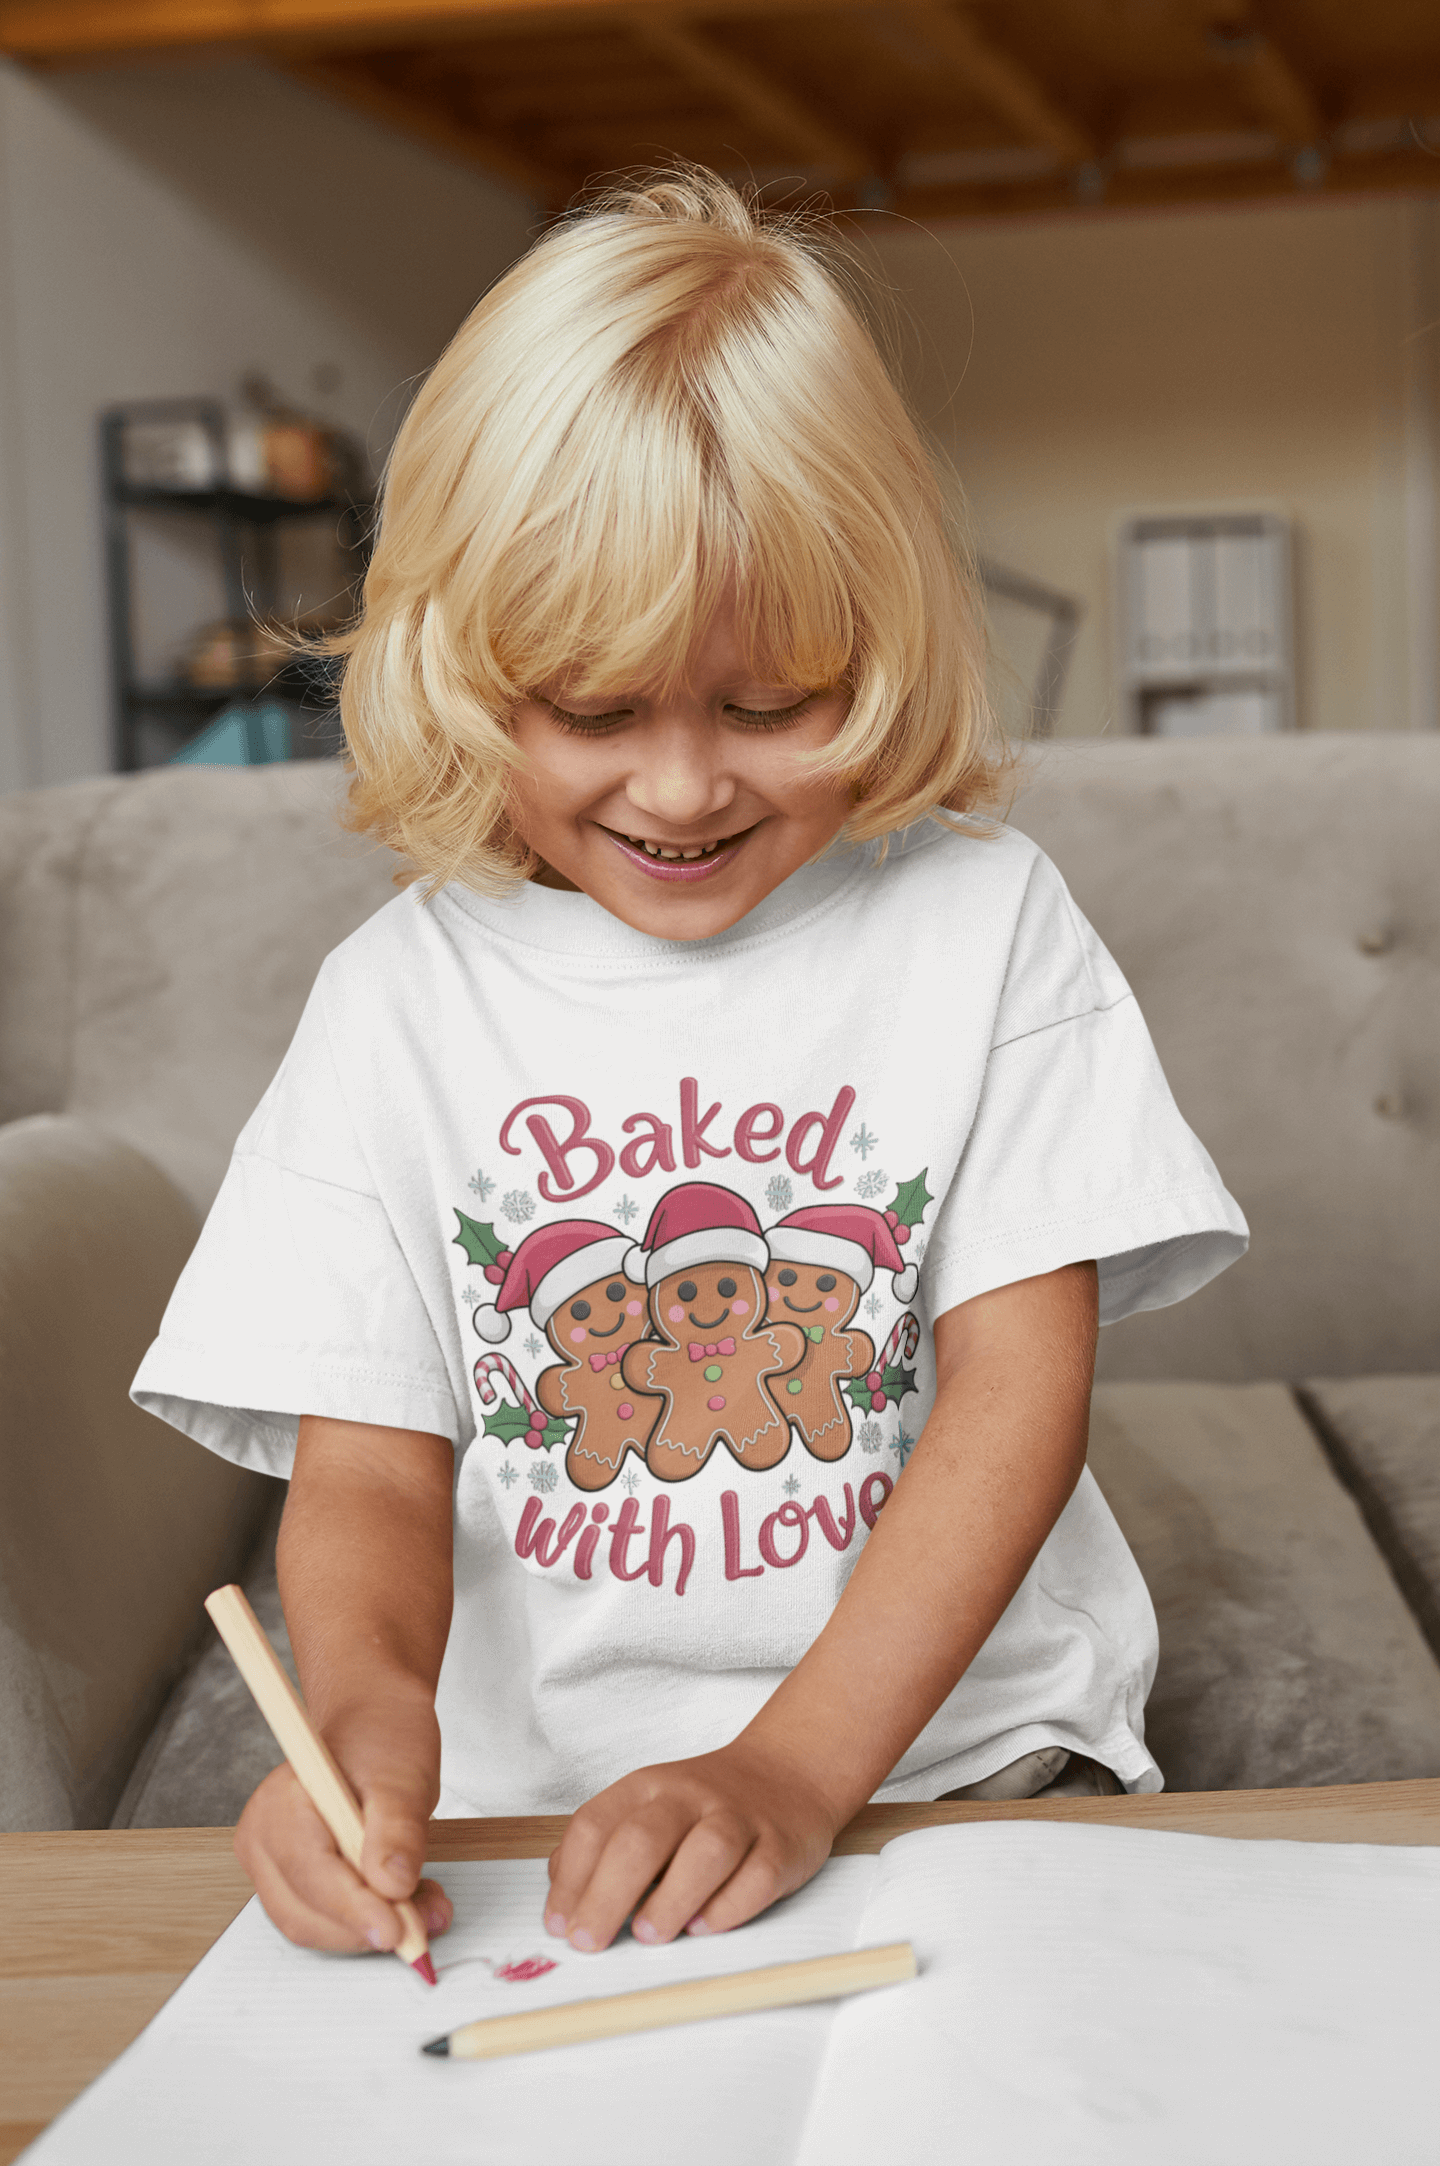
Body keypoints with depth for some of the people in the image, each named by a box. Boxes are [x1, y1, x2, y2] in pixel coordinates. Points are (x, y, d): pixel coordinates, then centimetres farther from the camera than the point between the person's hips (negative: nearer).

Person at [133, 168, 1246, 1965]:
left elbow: (1024, 1379, -4)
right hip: (536, 1800, 1)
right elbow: (369, 1467, -1)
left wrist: (797, 1768, -17)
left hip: (960, 1742, 0)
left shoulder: (978, 920, 1)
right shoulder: (402, 995, 3)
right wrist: (365, 1700, -25)